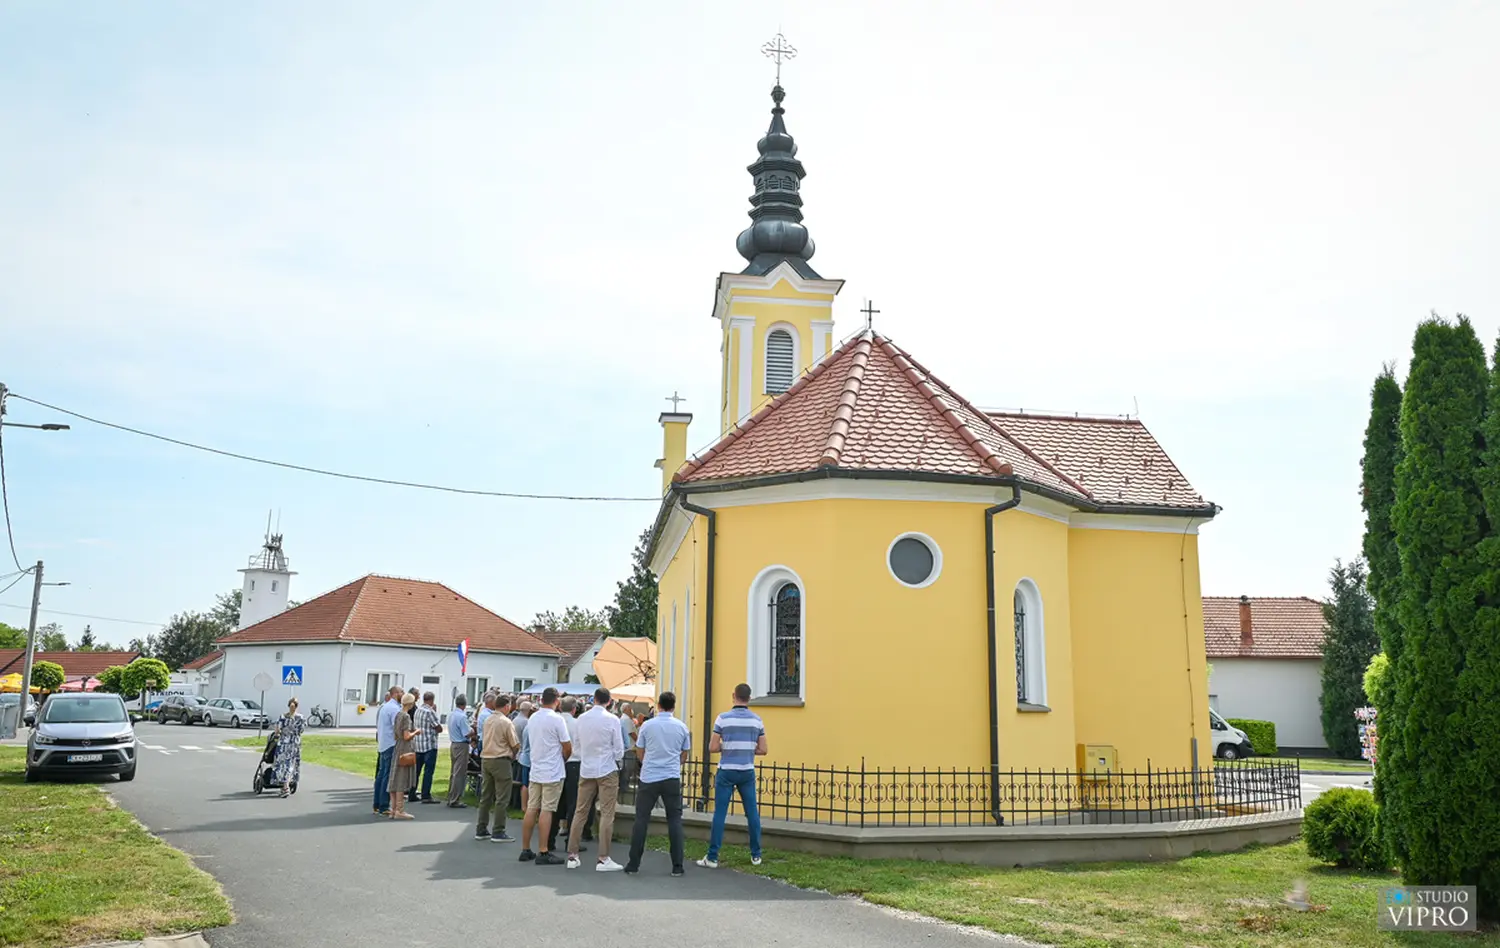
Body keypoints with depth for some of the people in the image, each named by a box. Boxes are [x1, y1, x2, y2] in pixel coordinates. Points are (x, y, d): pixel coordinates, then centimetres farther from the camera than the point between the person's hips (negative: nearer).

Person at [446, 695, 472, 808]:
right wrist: (472, 730, -1)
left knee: (453, 772, 15)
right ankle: (455, 800, -2)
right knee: (459, 774, -4)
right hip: (462, 746, -9)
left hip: (453, 744, 9)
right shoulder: (462, 717, -18)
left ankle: (450, 798, 21)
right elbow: (467, 734, -20)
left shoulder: (451, 715, 9)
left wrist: (469, 729, 14)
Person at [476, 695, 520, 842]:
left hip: (485, 759, 7)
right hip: (500, 760, -7)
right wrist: (513, 754, 11)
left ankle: (481, 830, 19)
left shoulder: (487, 720, 7)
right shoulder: (506, 722, -14)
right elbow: (515, 745, -10)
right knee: (502, 798, -1)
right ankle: (498, 832, 0)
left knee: (485, 796, 14)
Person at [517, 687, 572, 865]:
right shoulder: (556, 719, -13)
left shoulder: (533, 718, 8)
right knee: (546, 811, -5)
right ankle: (543, 852, -3)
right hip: (552, 772, -7)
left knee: (531, 809, 10)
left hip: (535, 770, 7)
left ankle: (525, 850, 15)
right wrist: (563, 759, 10)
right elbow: (567, 747, -12)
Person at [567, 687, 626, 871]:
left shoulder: (582, 719, 3)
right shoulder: (612, 720, -10)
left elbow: (579, 745, 10)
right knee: (607, 814, -1)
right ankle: (603, 859, -2)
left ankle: (572, 856, 13)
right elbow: (619, 749, -5)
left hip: (586, 770, 5)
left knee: (580, 812, 9)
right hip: (607, 770, -4)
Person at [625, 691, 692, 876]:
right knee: (675, 820, 6)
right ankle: (677, 866, 3)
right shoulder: (682, 727, 3)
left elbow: (640, 755, 8)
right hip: (672, 779, 1)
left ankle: (633, 864, 7)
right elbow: (683, 758, 11)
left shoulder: (647, 726, -1)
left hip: (649, 778, 0)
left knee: (641, 819, 6)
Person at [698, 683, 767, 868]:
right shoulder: (756, 720, 1)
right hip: (747, 772, 3)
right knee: (752, 813, 11)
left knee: (720, 813, 1)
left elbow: (712, 748, -9)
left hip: (727, 771, -2)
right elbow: (762, 750, 3)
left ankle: (712, 857, 3)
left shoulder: (723, 718, -8)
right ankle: (756, 855, 17)